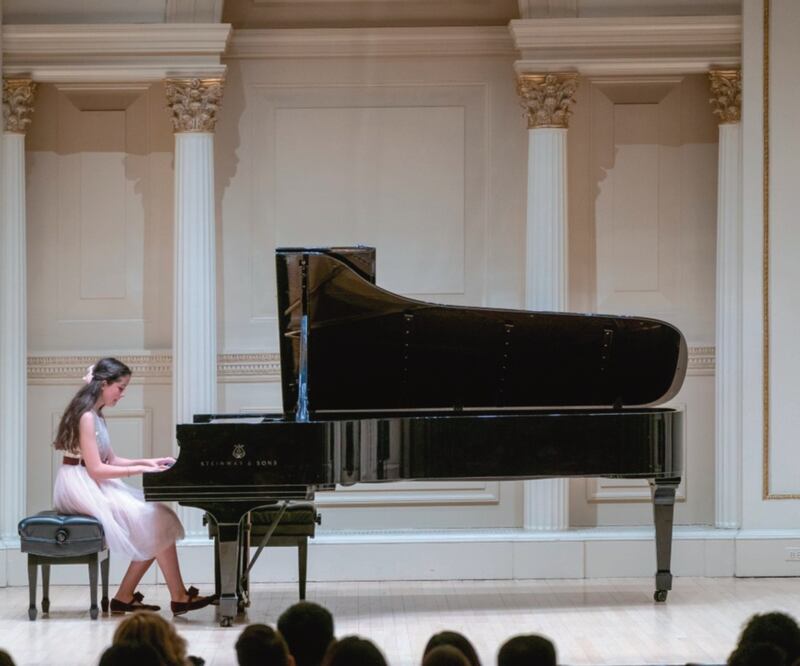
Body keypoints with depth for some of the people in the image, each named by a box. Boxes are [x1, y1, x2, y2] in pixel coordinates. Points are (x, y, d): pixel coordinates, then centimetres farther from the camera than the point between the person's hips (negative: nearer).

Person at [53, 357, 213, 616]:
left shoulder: (95, 415, 14)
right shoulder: (86, 416, -16)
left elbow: (110, 460, 17)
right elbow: (96, 469, -20)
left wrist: (146, 462, 6)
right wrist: (139, 469, -17)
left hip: (95, 487, 10)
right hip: (82, 488, -10)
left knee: (154, 521, -2)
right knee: (156, 522, -15)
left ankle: (125, 597, -1)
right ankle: (178, 598, -11)